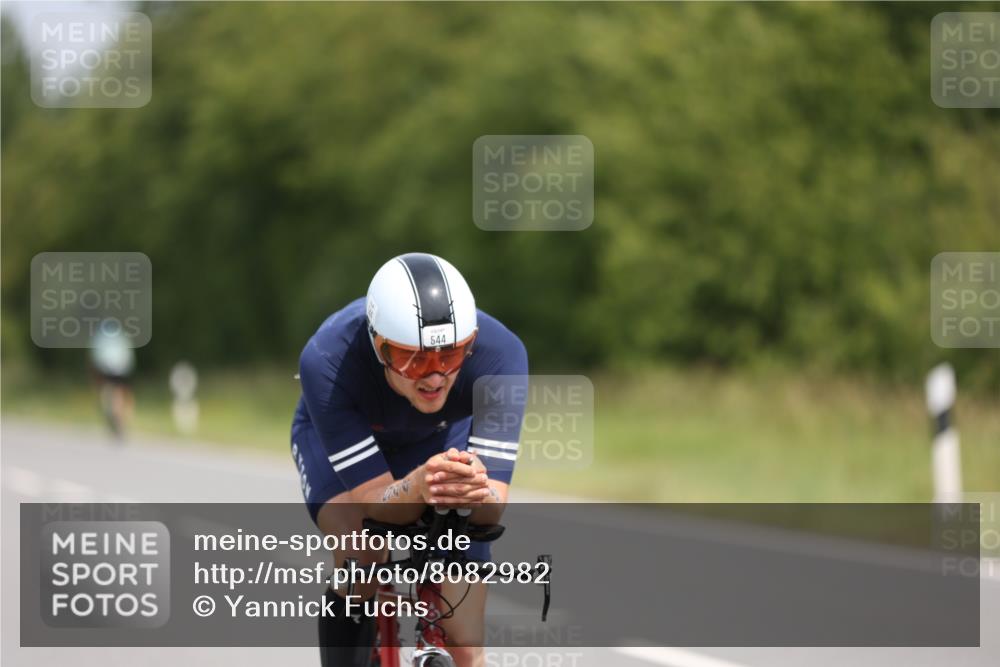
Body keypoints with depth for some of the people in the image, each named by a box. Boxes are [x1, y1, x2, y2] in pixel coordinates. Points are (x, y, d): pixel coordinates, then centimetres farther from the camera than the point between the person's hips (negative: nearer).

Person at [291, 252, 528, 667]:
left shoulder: (500, 354, -37)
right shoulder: (326, 362, -41)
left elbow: (494, 507, -37)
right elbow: (377, 503, -39)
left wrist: (478, 492, -61)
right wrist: (419, 485, -61)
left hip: (443, 436, 1)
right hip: (335, 434, -1)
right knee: (359, 551, -34)